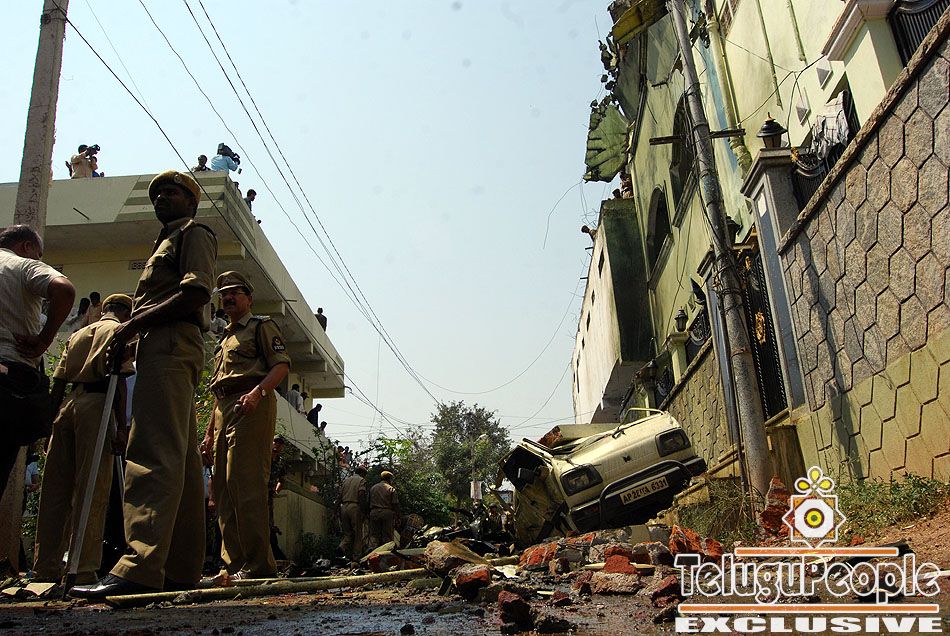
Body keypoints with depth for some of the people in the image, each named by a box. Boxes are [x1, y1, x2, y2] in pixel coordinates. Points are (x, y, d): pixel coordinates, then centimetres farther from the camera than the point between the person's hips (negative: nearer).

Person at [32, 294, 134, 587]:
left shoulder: (77, 334, 25)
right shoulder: (119, 330, 6)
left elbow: (58, 382, 18)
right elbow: (118, 378, -8)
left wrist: (51, 423, 19)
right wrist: (121, 426, -12)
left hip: (67, 408, 6)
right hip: (96, 405, -6)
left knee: (56, 489, 8)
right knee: (92, 490, -7)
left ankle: (47, 567, 12)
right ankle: (83, 569, -9)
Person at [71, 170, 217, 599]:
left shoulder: (193, 234, 6)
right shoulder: (168, 242, 35)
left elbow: (197, 293, -12)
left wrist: (134, 323, -11)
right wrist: (128, 335, 12)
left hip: (171, 345, -10)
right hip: (165, 350, 10)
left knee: (154, 453, -22)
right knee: (179, 460, 3)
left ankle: (141, 566, -30)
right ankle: (182, 569, 5)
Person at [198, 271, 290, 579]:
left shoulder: (262, 326, 7)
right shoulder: (225, 340, 30)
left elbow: (282, 365, -8)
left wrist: (257, 392, -25)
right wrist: (210, 432, 22)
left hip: (252, 407, -9)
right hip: (224, 413, 9)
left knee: (247, 485, -16)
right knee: (224, 490, 5)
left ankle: (258, 564, -14)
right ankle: (234, 565, 9)